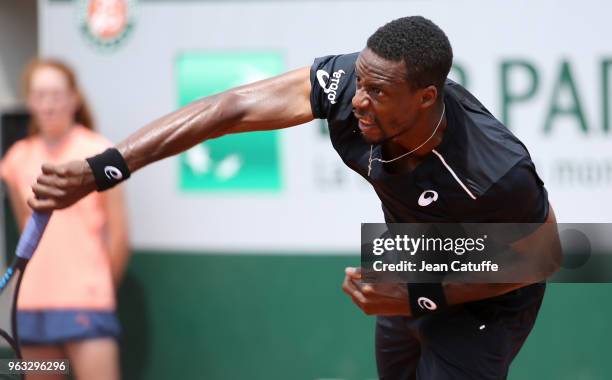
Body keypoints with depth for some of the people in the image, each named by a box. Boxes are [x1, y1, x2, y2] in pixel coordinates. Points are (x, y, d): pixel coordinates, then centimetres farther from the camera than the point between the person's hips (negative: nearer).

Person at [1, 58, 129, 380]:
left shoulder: (98, 152, -4)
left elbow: (118, 233, -1)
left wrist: (102, 287, 5)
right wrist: (41, 276, 14)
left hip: (85, 302, -5)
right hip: (33, 303, 5)